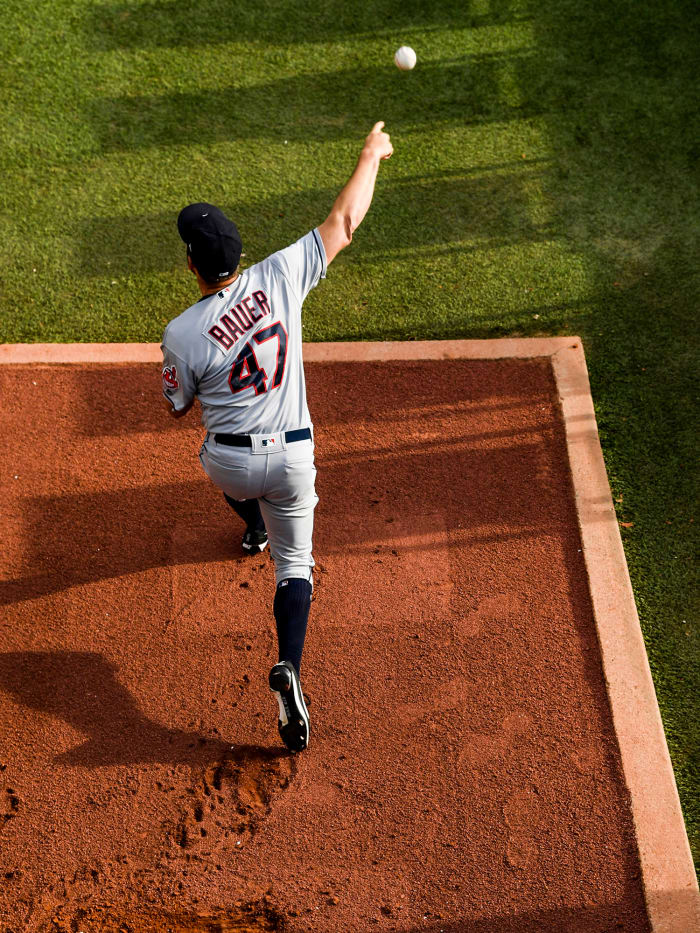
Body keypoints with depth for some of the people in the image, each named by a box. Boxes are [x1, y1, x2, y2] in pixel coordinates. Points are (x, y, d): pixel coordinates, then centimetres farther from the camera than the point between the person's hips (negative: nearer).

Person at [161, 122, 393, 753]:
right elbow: (344, 224, -5)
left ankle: (254, 530, 70)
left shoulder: (182, 334, -17)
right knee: (295, 564, 11)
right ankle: (288, 668, -8)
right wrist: (371, 155, 7)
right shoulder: (279, 279, -13)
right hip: (291, 457, 1)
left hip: (227, 460, 0)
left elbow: (178, 408, -1)